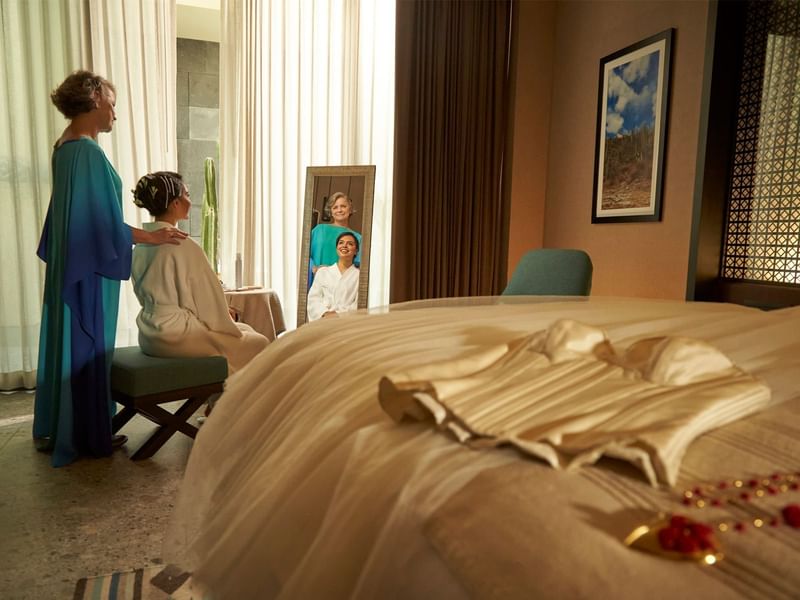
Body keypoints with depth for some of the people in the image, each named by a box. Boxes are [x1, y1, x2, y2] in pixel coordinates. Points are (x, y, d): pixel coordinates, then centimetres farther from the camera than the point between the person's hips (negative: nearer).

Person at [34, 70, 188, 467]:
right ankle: (89, 437, 15)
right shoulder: (88, 151, -19)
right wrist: (153, 237, -14)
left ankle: (55, 429, 29)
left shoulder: (64, 146, 11)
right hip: (89, 267, -9)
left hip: (70, 263, 9)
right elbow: (105, 223, -21)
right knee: (88, 345, 1)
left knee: (67, 342, 16)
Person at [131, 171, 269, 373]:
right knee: (258, 343, 3)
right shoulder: (184, 247, -20)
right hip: (176, 337, -9)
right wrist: (227, 323, 5)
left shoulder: (141, 244, 7)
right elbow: (208, 300, -15)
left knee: (245, 329, 21)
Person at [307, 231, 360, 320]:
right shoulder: (322, 271, 19)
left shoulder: (359, 275, 11)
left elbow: (359, 305, 1)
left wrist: (338, 314, -15)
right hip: (322, 319, 1)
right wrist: (325, 313, -10)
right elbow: (313, 299, 10)